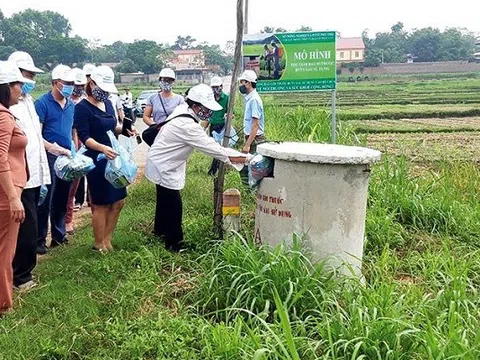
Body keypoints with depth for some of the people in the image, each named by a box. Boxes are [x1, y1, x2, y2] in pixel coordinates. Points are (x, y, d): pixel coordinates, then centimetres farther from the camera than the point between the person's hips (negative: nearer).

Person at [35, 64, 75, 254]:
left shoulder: (71, 105, 12)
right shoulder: (42, 103, -7)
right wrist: (50, 147, -27)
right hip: (50, 157, -6)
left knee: (62, 199, 14)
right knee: (46, 199, -1)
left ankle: (59, 235, 26)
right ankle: (40, 239, 10)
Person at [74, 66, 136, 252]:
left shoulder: (108, 103, 10)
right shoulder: (82, 108, -13)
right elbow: (84, 137, -21)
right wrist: (102, 148, -37)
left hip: (113, 157, 8)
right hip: (96, 160, -8)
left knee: (118, 201, 12)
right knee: (101, 204, 2)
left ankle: (107, 240, 26)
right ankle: (99, 245, 18)